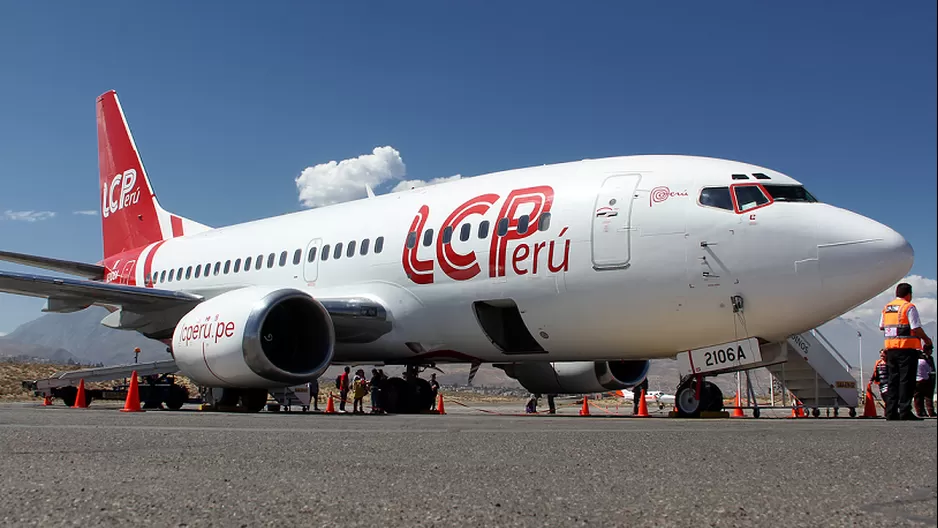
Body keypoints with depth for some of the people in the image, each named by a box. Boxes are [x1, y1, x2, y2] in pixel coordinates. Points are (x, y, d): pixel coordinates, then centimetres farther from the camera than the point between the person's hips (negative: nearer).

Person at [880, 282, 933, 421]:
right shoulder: (909, 307, -8)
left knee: (893, 380, 9)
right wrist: (926, 339, 2)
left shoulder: (886, 308, 12)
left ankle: (891, 412, 8)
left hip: (890, 348, 6)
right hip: (907, 347, -6)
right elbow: (916, 328, -13)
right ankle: (905, 411, -8)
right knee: (906, 380, -4)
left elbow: (881, 327, 17)